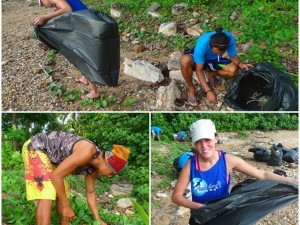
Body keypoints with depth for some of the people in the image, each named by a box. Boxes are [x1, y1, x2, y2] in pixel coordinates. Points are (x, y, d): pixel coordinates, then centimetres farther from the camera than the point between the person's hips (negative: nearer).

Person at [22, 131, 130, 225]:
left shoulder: (93, 168, -1)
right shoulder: (88, 151, -30)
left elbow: (90, 193, 15)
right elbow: (56, 175, -28)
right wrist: (66, 206, -19)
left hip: (49, 157, 10)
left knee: (62, 194, 13)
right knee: (46, 197, -19)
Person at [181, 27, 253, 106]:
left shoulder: (230, 38, -30)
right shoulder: (202, 44, -37)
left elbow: (233, 56, -12)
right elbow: (199, 70, -30)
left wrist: (240, 63, -35)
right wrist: (208, 91, -36)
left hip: (214, 60, 3)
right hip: (198, 59, -3)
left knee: (234, 69, -26)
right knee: (185, 60, -39)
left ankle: (210, 74, 6)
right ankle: (191, 89, -14)